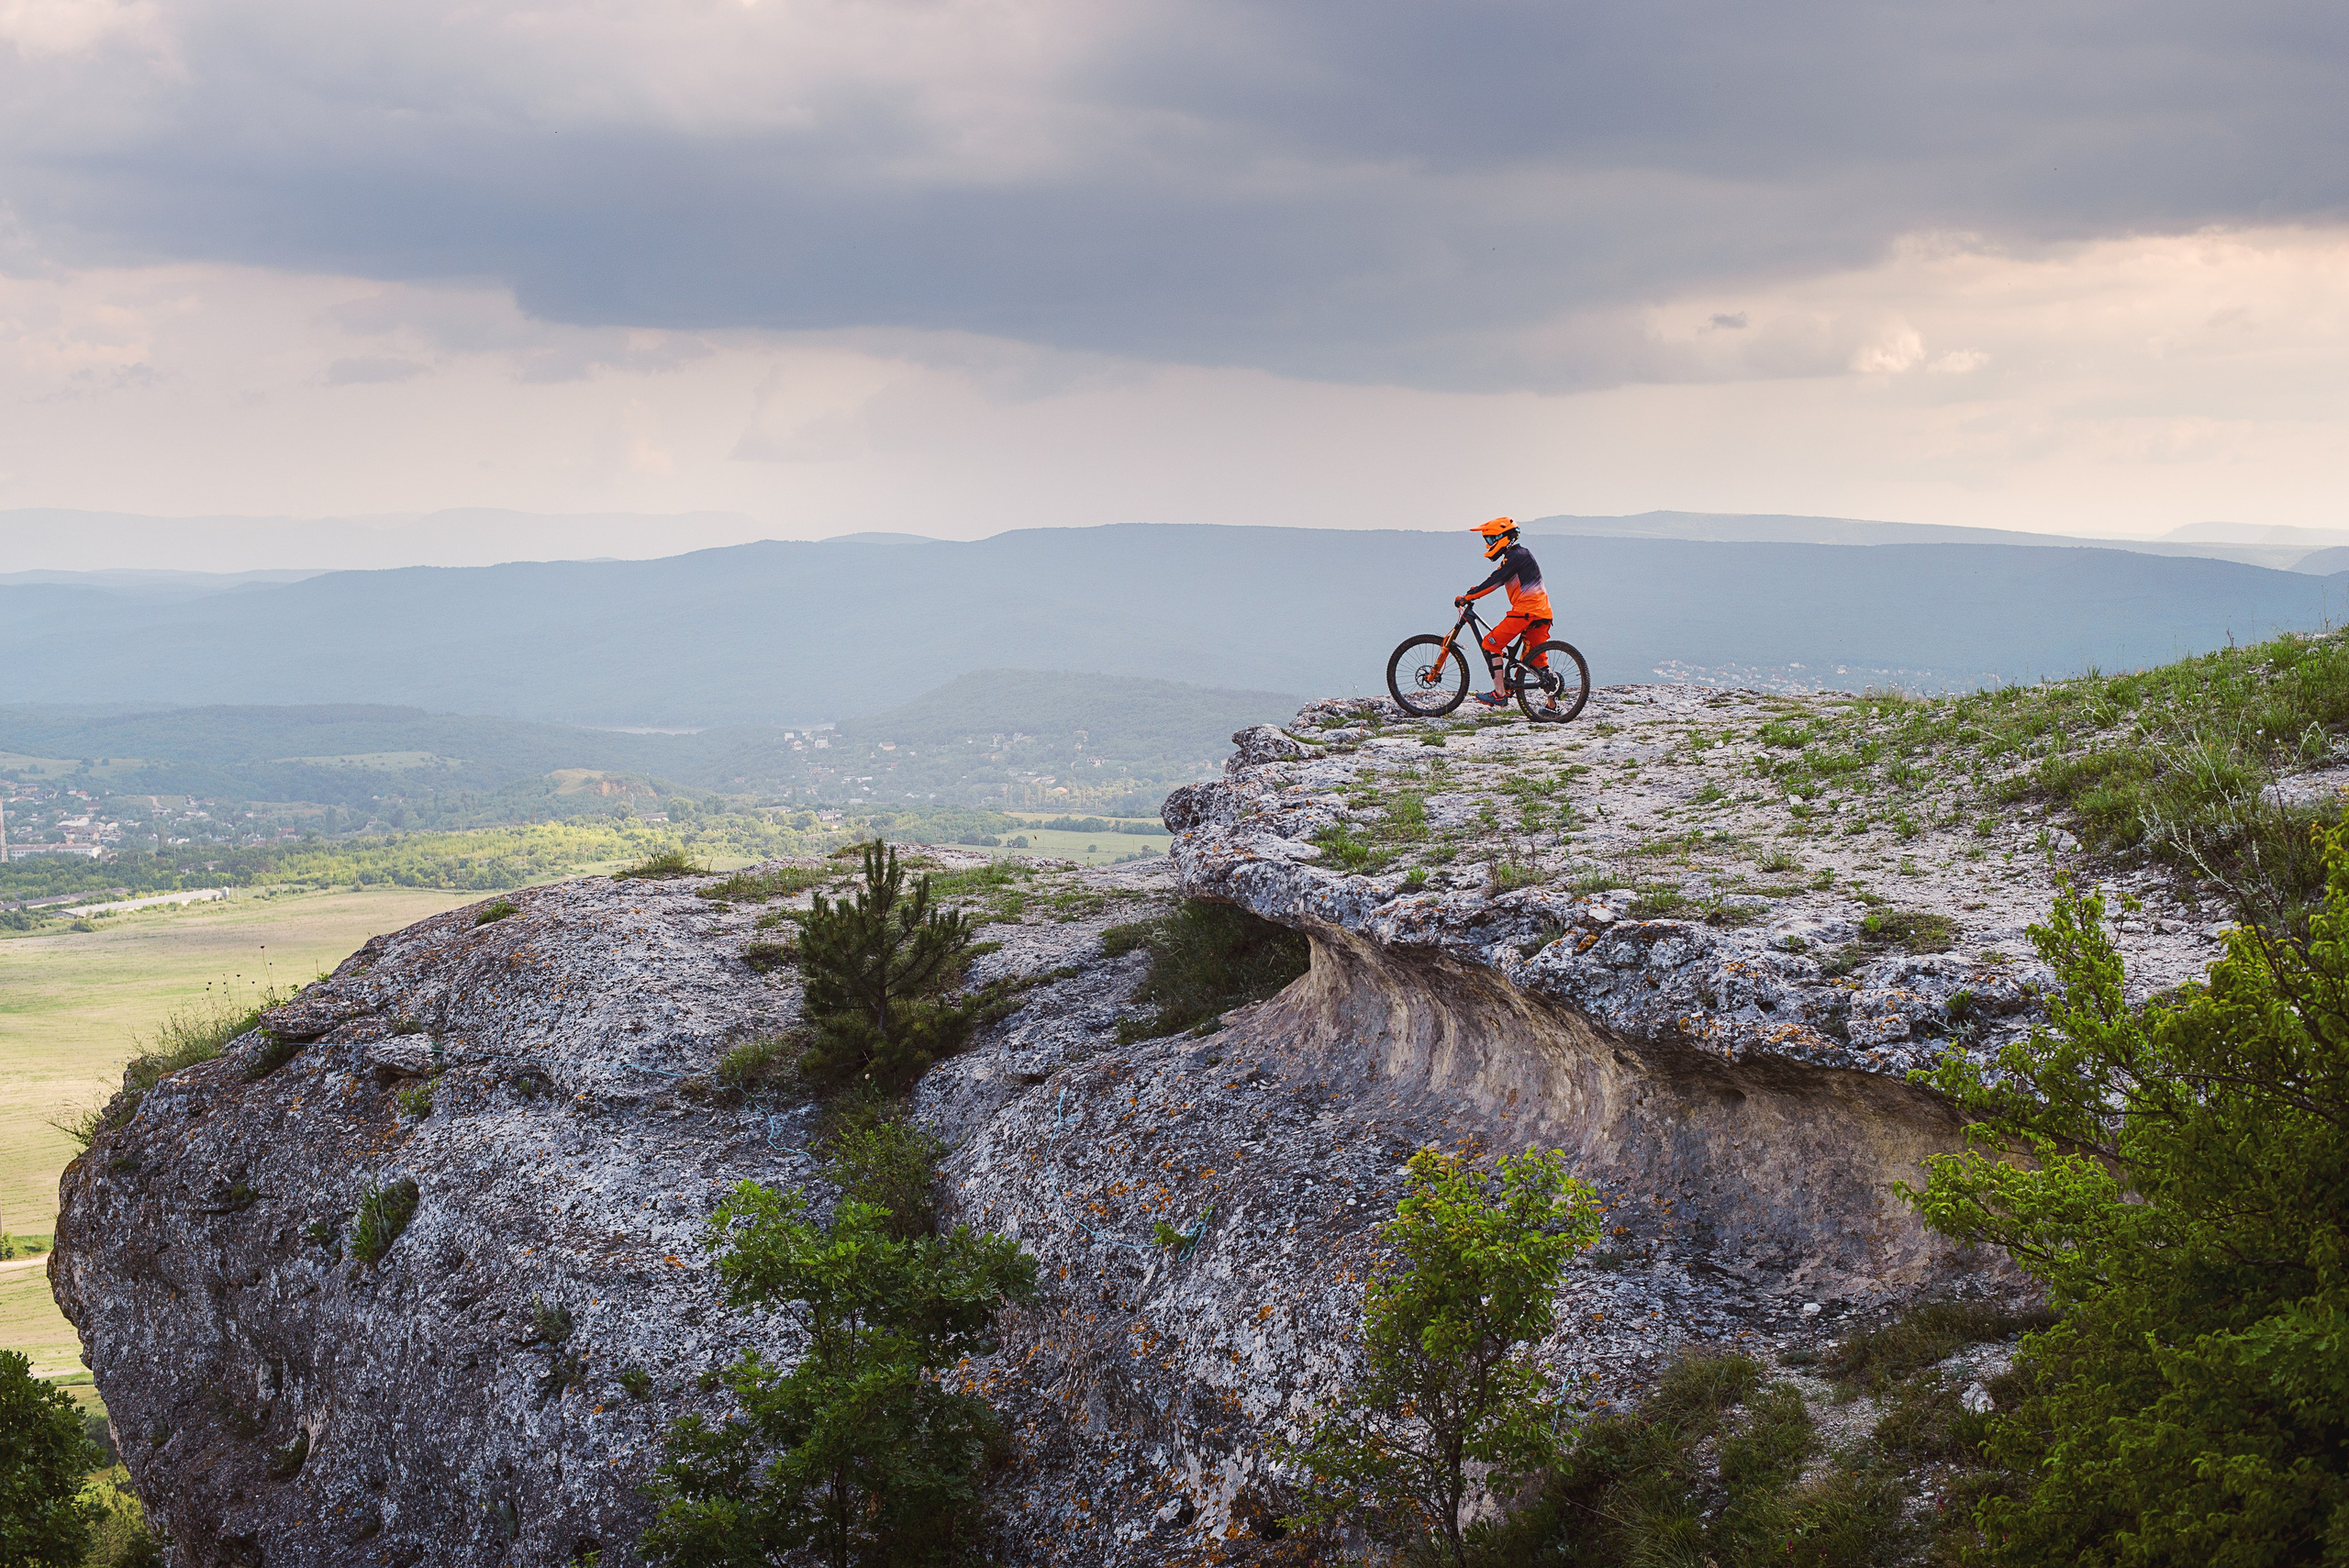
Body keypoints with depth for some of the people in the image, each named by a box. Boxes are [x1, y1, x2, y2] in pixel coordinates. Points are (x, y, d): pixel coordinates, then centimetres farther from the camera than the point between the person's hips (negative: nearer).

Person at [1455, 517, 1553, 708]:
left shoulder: (1516, 555, -8)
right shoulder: (1521, 554, 23)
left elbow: (1495, 581, -15)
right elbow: (1497, 580, 27)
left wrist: (1469, 596, -13)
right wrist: (1476, 590, 19)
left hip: (1526, 610, -10)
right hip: (1542, 613, 10)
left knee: (1491, 644, -6)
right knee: (1538, 660, 11)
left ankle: (1499, 694, -10)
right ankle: (1552, 703, 8)